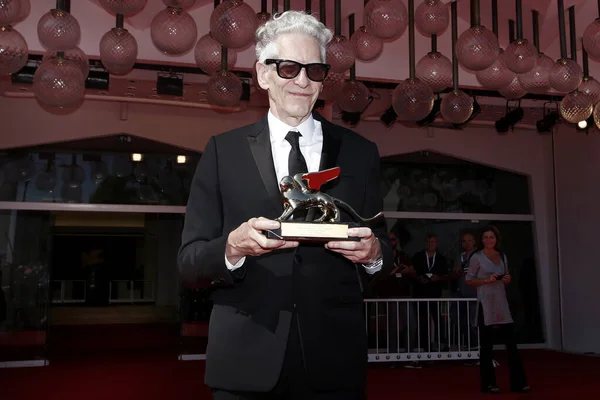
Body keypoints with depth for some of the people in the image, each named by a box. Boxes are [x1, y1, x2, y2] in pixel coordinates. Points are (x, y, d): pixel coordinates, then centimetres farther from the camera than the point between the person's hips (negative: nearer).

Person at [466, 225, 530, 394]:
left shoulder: (502, 256, 11)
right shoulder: (477, 257, -4)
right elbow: (469, 280, -4)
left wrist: (507, 279, -2)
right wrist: (487, 280, -17)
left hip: (502, 303, 5)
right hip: (486, 304, -5)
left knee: (511, 343, 2)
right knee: (486, 345, 1)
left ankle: (518, 382, 8)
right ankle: (488, 384, 9)